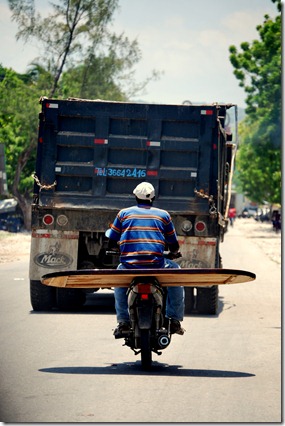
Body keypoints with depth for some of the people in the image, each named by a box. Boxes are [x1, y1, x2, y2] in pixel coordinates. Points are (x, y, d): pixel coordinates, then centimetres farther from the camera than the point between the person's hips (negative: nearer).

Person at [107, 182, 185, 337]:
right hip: (157, 266, -1)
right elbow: (174, 246, 16)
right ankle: (174, 320, 23)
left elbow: (111, 242, 15)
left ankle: (123, 322, 24)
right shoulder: (163, 215, 12)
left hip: (129, 266, 1)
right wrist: (174, 252, 40)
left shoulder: (124, 213, 12)